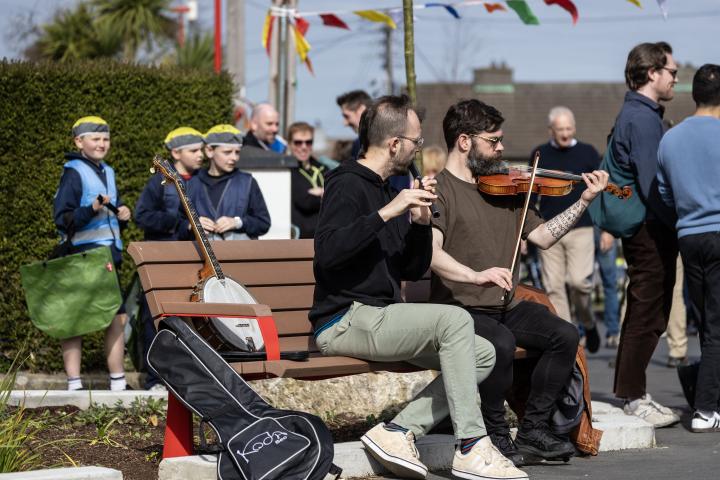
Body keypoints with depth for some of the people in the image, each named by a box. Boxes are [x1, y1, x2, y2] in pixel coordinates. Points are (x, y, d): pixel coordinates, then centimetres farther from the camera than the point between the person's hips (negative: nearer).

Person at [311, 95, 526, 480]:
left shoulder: (385, 191, 19)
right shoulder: (348, 185, -8)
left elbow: (413, 271, 18)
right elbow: (327, 251, -27)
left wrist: (420, 223, 1)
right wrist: (387, 213, -27)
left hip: (379, 318, 9)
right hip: (346, 320, -9)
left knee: (483, 354, -1)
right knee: (454, 319, -27)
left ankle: (398, 431, -8)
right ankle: (471, 448, -25)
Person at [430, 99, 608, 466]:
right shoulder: (440, 190, -6)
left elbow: (542, 236, 17)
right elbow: (431, 252, -22)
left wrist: (584, 201, 8)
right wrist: (475, 275, -38)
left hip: (506, 307, 7)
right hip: (461, 308, -7)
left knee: (565, 335, -15)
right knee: (501, 343, -34)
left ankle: (533, 430, -4)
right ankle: (497, 435, -14)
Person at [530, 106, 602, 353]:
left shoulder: (587, 153, 5)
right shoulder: (540, 155, 9)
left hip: (580, 229, -2)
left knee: (579, 281, -15)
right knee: (554, 287, -2)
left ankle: (588, 324, 11)